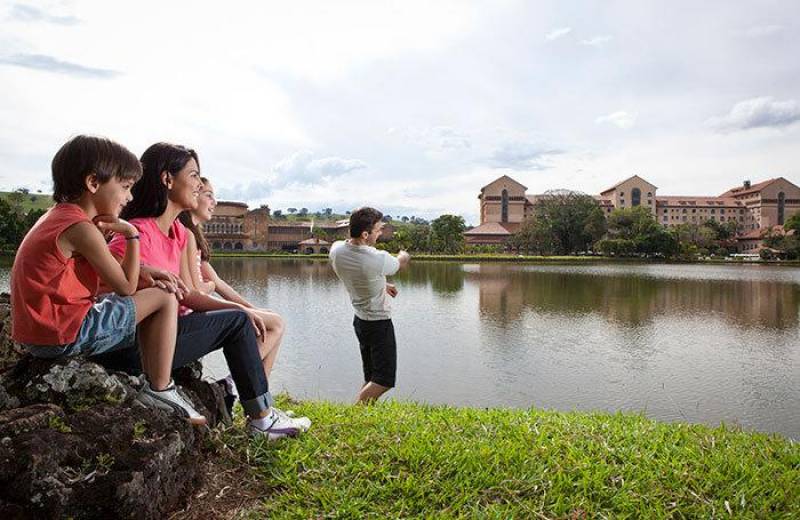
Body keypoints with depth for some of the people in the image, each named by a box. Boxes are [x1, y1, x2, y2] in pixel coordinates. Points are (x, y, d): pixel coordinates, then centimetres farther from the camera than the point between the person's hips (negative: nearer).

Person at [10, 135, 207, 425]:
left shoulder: (58, 216, 13)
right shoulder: (82, 229, -18)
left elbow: (101, 279, 14)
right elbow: (126, 287, -12)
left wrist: (147, 271, 4)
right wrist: (132, 235, -4)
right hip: (65, 335, -10)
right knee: (164, 299, -5)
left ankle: (150, 382, 23)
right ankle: (160, 391, -2)